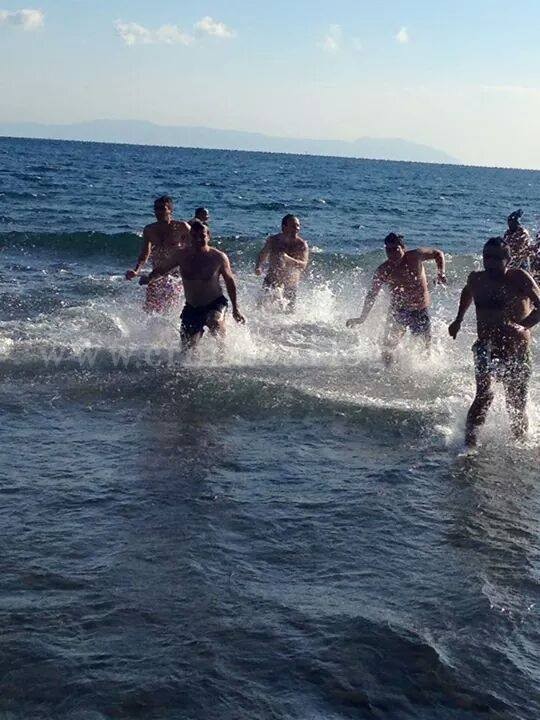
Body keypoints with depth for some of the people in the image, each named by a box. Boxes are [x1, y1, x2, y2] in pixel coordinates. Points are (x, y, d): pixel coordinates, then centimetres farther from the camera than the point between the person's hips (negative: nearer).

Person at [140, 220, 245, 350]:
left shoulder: (218, 257, -13)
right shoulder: (180, 255, -8)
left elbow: (230, 282, 0)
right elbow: (162, 271, 5)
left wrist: (235, 308, 1)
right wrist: (149, 279, -18)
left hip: (215, 304, -3)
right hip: (191, 308, 3)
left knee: (215, 322, -36)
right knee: (187, 347, 3)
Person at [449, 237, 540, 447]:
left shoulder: (519, 278, -12)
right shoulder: (476, 279, 2)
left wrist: (522, 327, -38)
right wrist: (458, 320, 27)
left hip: (517, 352, -1)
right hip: (487, 348, 2)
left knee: (516, 406, 6)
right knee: (485, 394, -22)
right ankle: (470, 440, -18)